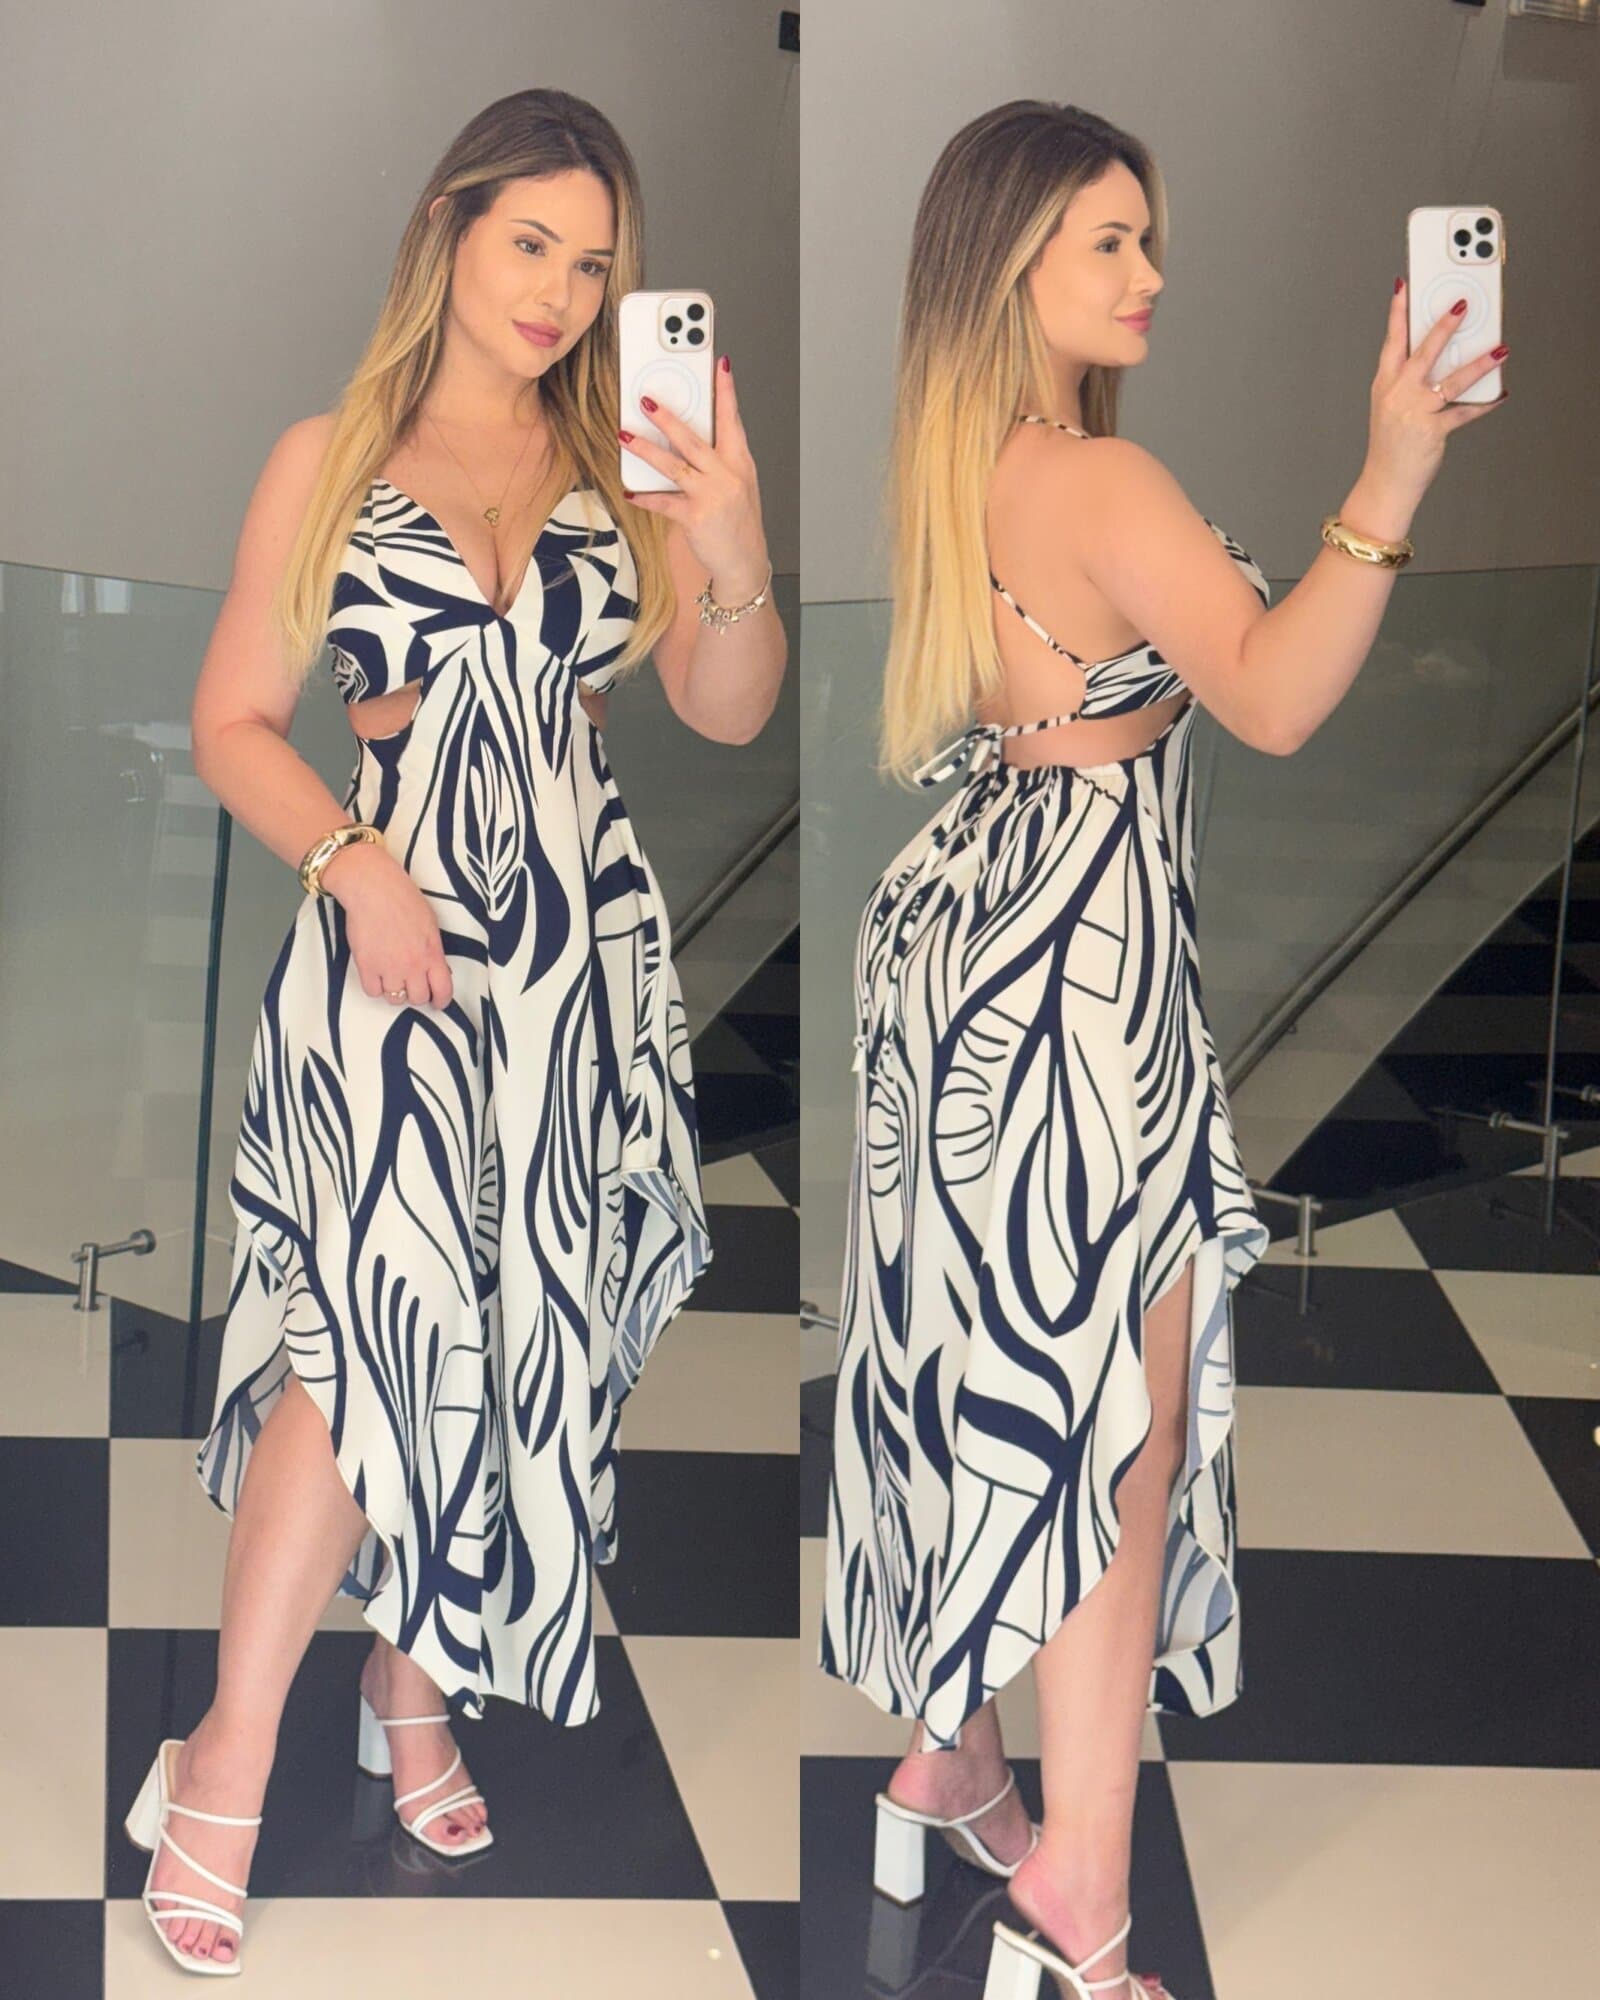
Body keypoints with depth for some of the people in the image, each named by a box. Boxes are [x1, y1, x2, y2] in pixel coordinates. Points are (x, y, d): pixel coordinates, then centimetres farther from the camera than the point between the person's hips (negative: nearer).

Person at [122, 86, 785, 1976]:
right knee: (388, 1309, -17)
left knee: (527, 1322, 6)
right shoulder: (328, 461, 6)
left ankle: (419, 1687, 26)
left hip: (583, 940, 3)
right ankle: (229, 1759, -5)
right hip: (388, 928, -3)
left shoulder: (625, 464, 10)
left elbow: (730, 712, 1)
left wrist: (738, 561, -18)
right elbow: (234, 723, 4)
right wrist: (355, 865, -12)